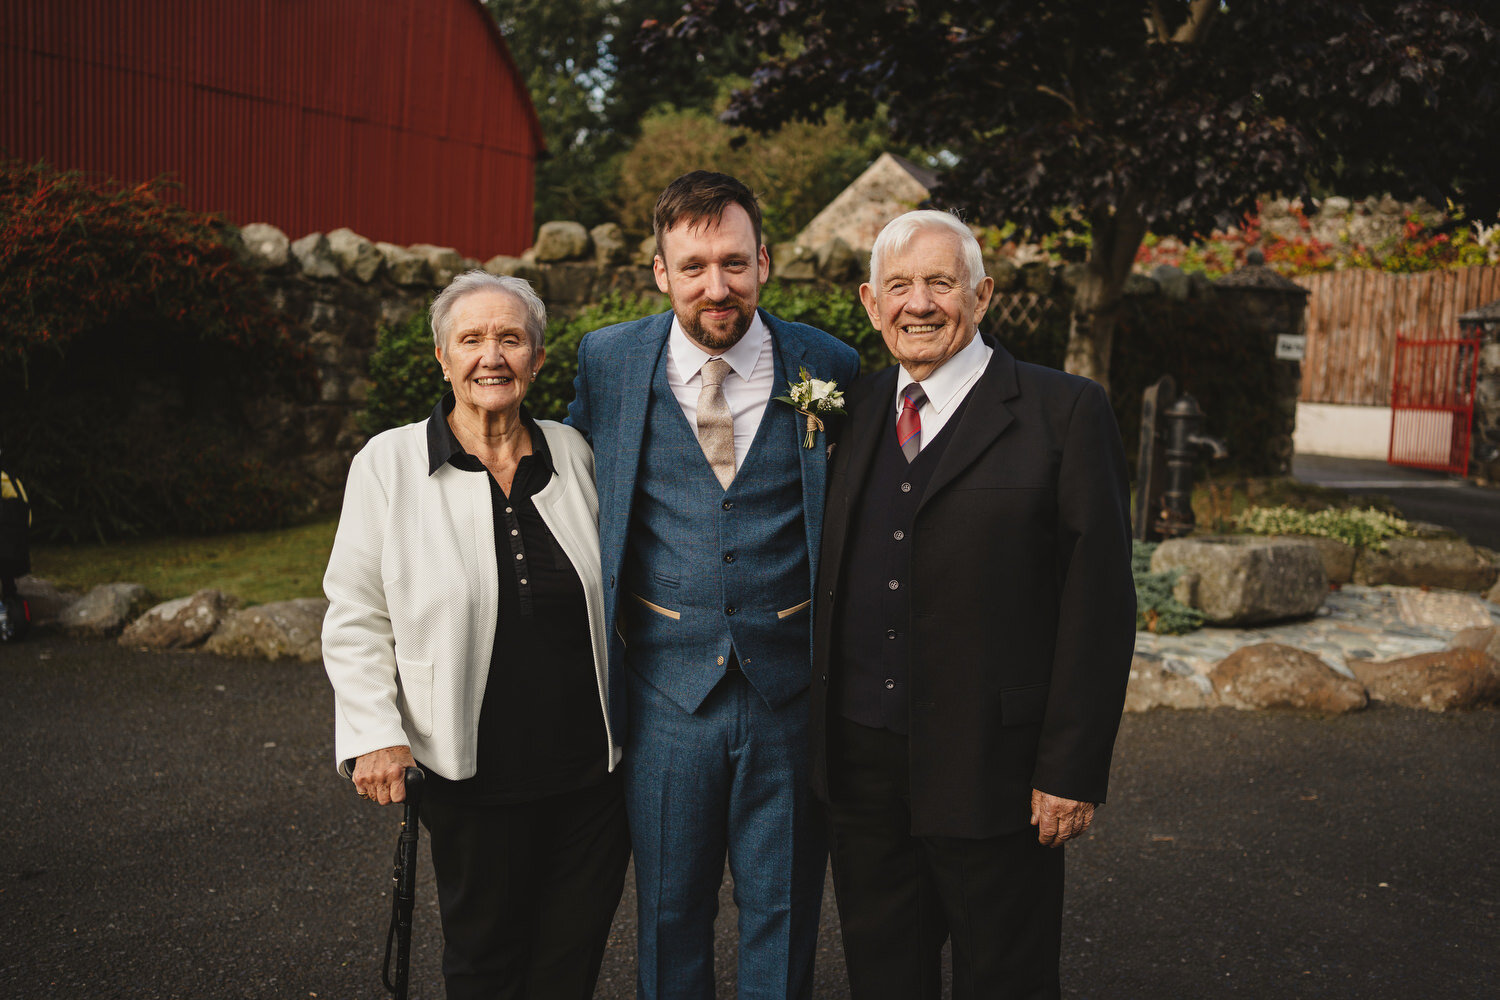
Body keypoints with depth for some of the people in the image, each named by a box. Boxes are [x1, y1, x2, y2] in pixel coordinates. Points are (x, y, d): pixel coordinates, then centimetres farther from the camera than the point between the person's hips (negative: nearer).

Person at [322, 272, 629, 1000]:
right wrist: (373, 736, -11)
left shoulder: (571, 453, 4)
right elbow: (355, 617, -2)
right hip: (471, 775, -3)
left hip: (589, 769, 3)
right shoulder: (389, 463, -4)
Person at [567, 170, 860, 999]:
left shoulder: (827, 366, -3)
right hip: (665, 685, 1)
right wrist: (608, 628, 9)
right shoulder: (609, 361, -1)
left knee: (784, 914, 13)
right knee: (669, 912, 15)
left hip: (789, 687, 0)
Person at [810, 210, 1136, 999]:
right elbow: (834, 584, 12)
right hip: (861, 760, 5)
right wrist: (819, 736, 8)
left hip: (992, 771, -4)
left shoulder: (1064, 413, -8)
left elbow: (1099, 602, -10)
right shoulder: (856, 411, 8)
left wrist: (1072, 771, -13)